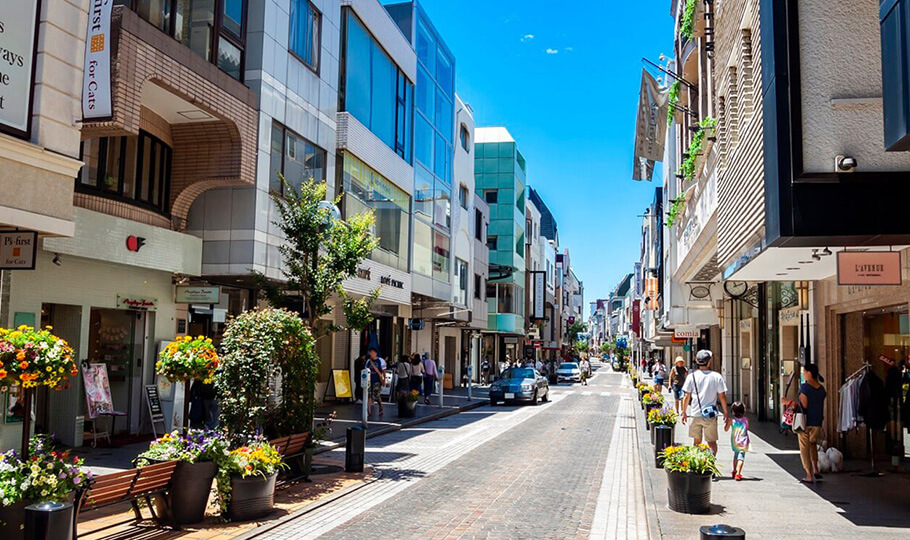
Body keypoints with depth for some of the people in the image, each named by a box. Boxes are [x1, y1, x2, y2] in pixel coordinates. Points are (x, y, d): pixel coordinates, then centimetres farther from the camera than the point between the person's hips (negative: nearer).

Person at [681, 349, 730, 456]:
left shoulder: (692, 376, -2)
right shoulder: (717, 376, -4)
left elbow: (687, 396, 0)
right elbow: (722, 396, -1)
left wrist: (684, 412, 11)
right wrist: (726, 413, 8)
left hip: (695, 414, 1)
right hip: (711, 415, -1)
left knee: (697, 441, 15)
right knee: (711, 442, 7)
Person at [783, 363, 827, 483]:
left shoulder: (804, 387, -13)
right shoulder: (821, 389, 5)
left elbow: (803, 405, -17)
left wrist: (789, 402, -8)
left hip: (805, 422, -6)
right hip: (817, 423, 6)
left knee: (804, 448, 4)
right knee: (813, 444, 27)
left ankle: (809, 476, 5)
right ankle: (815, 470, 17)